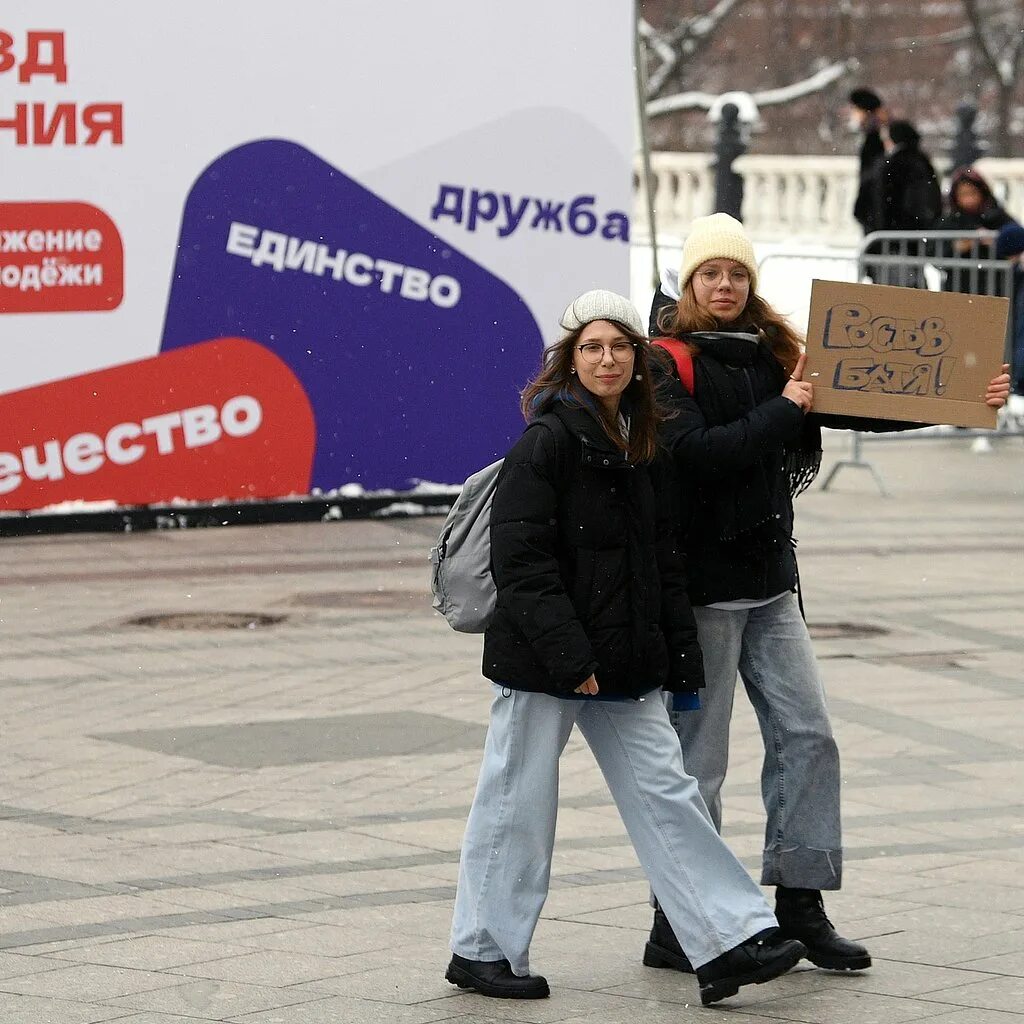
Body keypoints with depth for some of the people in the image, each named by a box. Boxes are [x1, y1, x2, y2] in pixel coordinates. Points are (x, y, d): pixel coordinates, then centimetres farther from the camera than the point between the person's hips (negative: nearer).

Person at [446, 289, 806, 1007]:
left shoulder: (646, 449, 11)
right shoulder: (548, 441, -12)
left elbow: (665, 562, 17)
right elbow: (522, 559, -18)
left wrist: (681, 660, 13)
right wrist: (569, 656, -22)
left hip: (624, 666, 7)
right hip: (541, 660, -7)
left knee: (665, 793, 3)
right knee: (519, 803, 2)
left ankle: (729, 942, 1)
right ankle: (483, 949, 15)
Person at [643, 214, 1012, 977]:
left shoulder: (773, 354, 10)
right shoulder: (670, 364, -7)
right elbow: (692, 450, -22)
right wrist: (781, 412, -20)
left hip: (770, 577, 6)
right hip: (702, 580, -6)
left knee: (806, 734, 4)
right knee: (696, 757, -1)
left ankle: (801, 905, 12)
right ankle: (677, 925, 7)